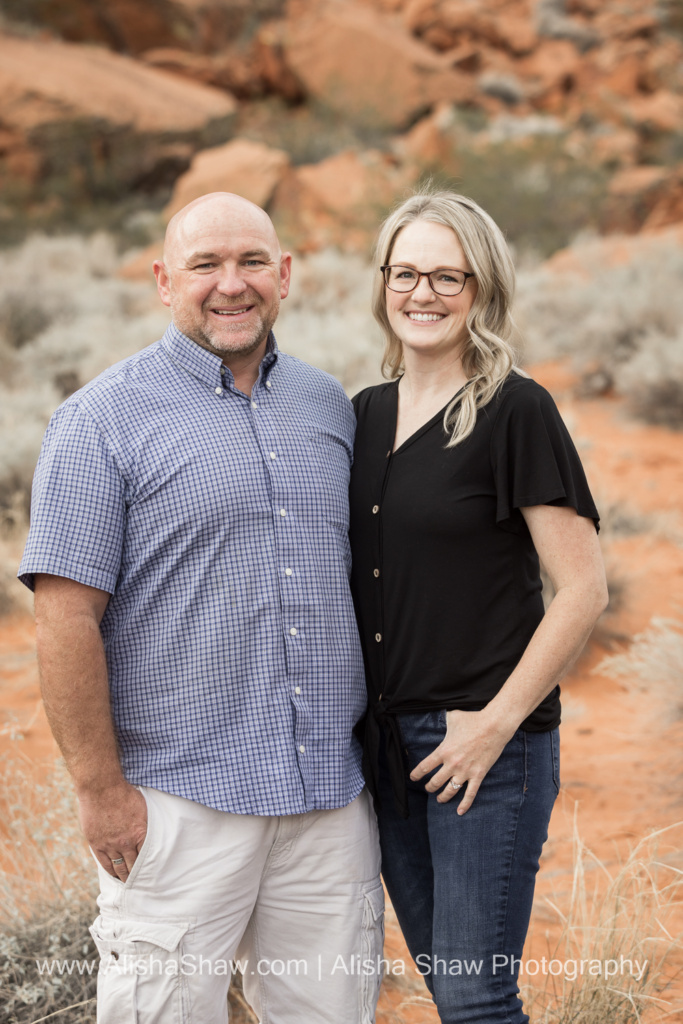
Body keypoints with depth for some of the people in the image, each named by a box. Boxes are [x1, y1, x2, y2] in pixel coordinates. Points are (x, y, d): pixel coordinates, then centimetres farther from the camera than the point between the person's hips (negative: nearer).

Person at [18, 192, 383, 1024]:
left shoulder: (328, 406, 12)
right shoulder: (105, 418, -5)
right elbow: (65, 616, -9)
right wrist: (101, 789, -12)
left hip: (330, 798, 5)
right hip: (179, 800, -5)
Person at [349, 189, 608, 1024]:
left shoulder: (515, 411, -10)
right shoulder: (367, 414, 10)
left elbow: (584, 589, -13)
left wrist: (498, 721, -15)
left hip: (485, 744, -6)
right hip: (388, 741, 7)